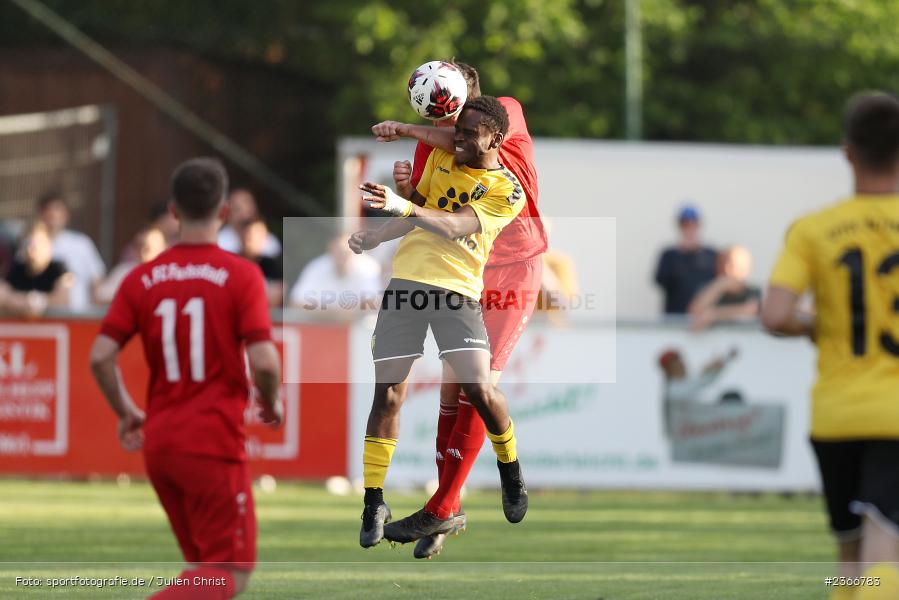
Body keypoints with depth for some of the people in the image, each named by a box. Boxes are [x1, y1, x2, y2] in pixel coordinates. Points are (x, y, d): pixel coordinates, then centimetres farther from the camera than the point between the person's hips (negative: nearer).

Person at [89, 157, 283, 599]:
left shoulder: (142, 279, 4)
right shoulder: (241, 275, -8)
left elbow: (100, 357, -1)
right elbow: (264, 361, -15)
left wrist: (126, 411, 15)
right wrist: (272, 404, 5)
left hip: (158, 443, 5)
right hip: (215, 442, -5)